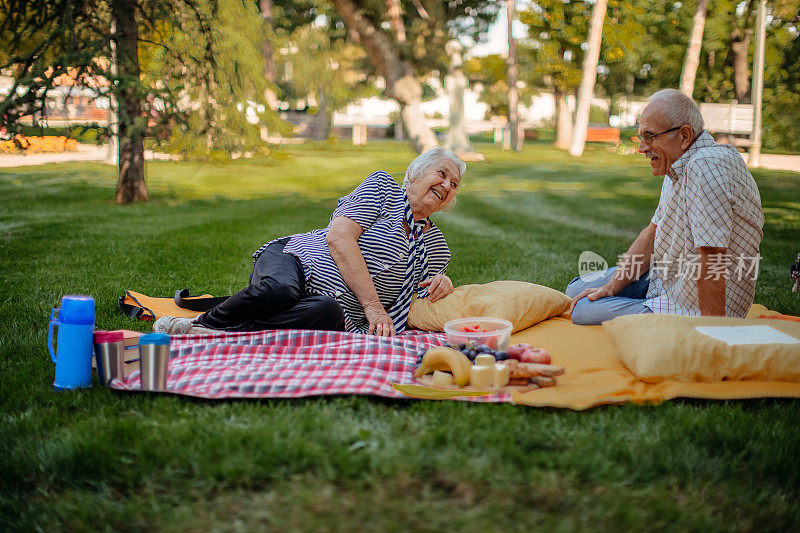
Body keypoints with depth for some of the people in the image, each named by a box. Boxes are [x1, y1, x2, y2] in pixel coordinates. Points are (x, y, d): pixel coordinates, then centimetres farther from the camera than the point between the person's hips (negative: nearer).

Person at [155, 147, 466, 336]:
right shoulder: (382, 186, 6)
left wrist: (443, 283, 6)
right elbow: (339, 237, -8)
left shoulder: (436, 246, 21)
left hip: (335, 308, 3)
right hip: (294, 259, -2)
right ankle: (201, 322, -16)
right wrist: (371, 305, -16)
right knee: (280, 290, -40)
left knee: (329, 314, -37)